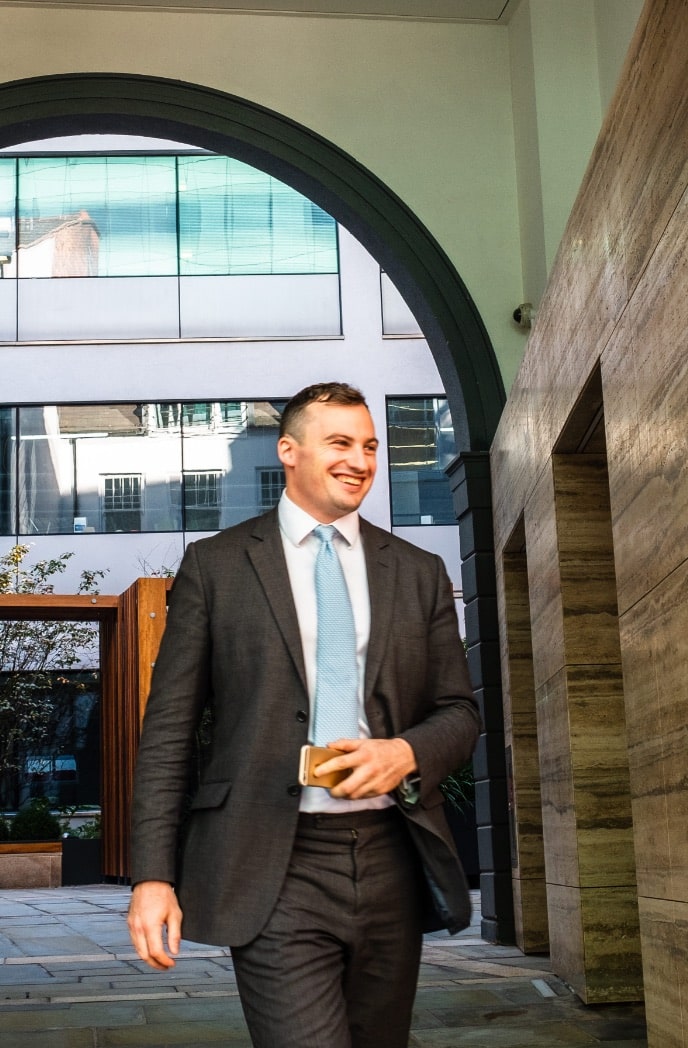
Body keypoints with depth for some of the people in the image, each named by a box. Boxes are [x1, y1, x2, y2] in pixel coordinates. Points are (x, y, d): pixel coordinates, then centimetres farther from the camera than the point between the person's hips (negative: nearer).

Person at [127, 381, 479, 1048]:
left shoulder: (419, 573, 13)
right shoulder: (214, 566, 5)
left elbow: (459, 712, 14)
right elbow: (169, 728, 3)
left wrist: (407, 752, -9)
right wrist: (153, 874, -5)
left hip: (390, 861, 4)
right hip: (274, 869, -3)